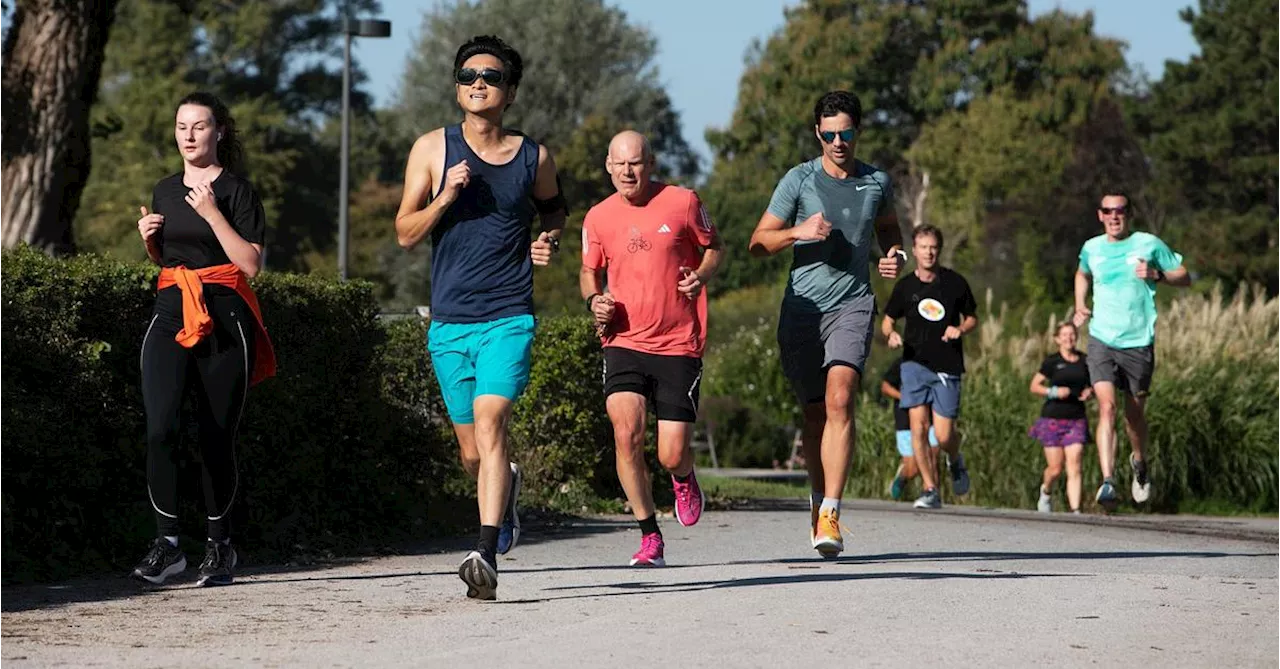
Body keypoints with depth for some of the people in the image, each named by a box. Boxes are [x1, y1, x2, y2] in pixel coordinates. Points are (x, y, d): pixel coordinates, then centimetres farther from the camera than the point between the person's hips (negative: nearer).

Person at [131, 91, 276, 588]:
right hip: (171, 314, 3)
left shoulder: (237, 191, 1)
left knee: (217, 437, 0)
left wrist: (212, 214, -14)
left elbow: (250, 264, -8)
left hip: (224, 319, -3)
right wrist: (149, 239, 6)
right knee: (161, 428, -16)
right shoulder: (166, 191, 17)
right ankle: (166, 543, -13)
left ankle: (219, 547, 14)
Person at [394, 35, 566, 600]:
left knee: (489, 425, -22)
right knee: (472, 452, 11)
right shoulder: (433, 149, 4)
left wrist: (550, 240, 5)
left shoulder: (534, 158, 5)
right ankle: (505, 492, 46)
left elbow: (553, 205, 27)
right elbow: (405, 234, 3)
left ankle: (487, 556, -29)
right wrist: (445, 197, -14)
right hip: (449, 322, 2)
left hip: (508, 319, -2)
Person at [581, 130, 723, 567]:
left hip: (678, 346, -1)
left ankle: (684, 479, 37)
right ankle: (649, 537, -6)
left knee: (672, 456, -4)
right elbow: (589, 271, 19)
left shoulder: (682, 202, -2)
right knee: (626, 433, -20)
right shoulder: (598, 217, 5)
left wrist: (701, 276, -9)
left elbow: (712, 247, 12)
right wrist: (594, 299, -2)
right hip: (624, 343, 1)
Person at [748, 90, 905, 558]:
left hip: (852, 306, 0)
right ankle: (818, 498, 32)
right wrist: (799, 231, -16)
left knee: (840, 400, -20)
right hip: (802, 306, 0)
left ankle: (830, 517, -24)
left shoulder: (877, 182, 8)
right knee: (814, 412, 7)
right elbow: (758, 243, 2)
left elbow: (888, 227, 29)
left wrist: (895, 256, 7)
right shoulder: (799, 181, 1)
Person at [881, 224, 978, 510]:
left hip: (948, 367, -1)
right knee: (918, 426, -11)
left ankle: (956, 460, 31)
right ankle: (930, 490, -2)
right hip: (915, 363, 1)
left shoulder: (955, 282, 1)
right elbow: (887, 320, 14)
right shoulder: (905, 286, 4)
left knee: (944, 436, -5)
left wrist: (960, 329, -9)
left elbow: (972, 317, 13)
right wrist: (891, 334, -9)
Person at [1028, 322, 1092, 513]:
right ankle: (1046, 491, 33)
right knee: (1055, 468, 0)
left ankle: (1075, 510, -14)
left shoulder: (1085, 361, 8)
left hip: (1077, 419, 2)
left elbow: (1090, 384, 22)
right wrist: (1053, 392, -14)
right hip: (1053, 419, -2)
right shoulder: (1052, 362, -1)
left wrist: (1089, 392, -1)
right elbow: (1034, 386, 2)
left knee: (1074, 468, -10)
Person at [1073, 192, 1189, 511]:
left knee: (1135, 411, 10)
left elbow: (1185, 277, 5)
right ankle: (1108, 481, -24)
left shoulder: (1149, 244, -1)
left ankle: (1139, 461, 42)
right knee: (1106, 406, -17)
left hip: (1139, 342, -1)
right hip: (1101, 340, 1)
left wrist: (1156, 275, -13)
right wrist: (1079, 305, 13)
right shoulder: (1091, 248, 7)